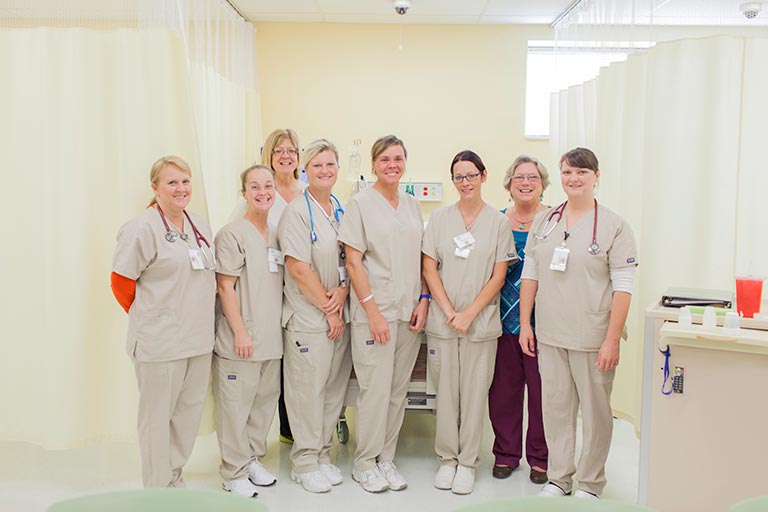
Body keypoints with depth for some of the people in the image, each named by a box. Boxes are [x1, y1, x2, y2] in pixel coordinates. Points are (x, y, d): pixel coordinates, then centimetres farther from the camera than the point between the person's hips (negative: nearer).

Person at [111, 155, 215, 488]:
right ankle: (158, 492, 18)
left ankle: (174, 479, 32)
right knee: (157, 417, 4)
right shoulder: (142, 228, -11)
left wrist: (199, 317, 15)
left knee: (189, 411, 15)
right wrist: (147, 318, 0)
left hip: (198, 338, 7)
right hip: (160, 342, -7)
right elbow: (121, 282, -9)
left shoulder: (199, 226, 11)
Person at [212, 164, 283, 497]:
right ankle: (234, 473, 15)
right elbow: (225, 287, -12)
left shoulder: (276, 235, 12)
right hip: (241, 341, -7)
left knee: (265, 401, 15)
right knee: (236, 405, 1)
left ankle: (252, 459, 32)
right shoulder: (232, 233, -9)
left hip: (271, 339, 7)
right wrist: (240, 332, -16)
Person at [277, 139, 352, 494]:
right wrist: (328, 309, -11)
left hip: (340, 315, 6)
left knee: (334, 388, 12)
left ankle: (323, 455, 28)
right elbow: (299, 269, -14)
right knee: (308, 389, 2)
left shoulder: (342, 210, 11)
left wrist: (343, 290, -7)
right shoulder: (297, 212, -9)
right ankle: (305, 462, 18)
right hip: (308, 317, -6)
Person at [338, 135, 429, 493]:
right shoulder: (360, 203, -3)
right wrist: (373, 312, -14)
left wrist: (423, 299, 2)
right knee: (375, 389, -2)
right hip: (373, 312, -5)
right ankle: (364, 463, 15)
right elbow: (353, 261, -8)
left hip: (409, 312, 5)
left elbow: (421, 258, 15)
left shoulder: (412, 205, 13)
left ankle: (385, 458, 24)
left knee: (398, 389, 10)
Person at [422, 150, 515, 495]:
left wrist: (469, 315, -9)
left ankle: (467, 463, 18)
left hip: (481, 323, -1)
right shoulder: (439, 219, 5)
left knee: (475, 393, 4)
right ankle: (447, 458, 21)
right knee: (446, 391, 6)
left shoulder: (499, 222, 2)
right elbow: (429, 269, 2)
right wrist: (450, 312, -8)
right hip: (442, 321, 1)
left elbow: (498, 276, 0)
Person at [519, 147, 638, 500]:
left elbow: (623, 288, -8)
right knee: (555, 408, 11)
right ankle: (559, 478, 27)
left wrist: (612, 340, -13)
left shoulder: (614, 226, -5)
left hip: (593, 338, -4)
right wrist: (525, 324, 6)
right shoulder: (544, 221, 8)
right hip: (550, 335, 4)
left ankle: (589, 484, 24)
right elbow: (529, 275, 11)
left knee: (595, 411, 7)